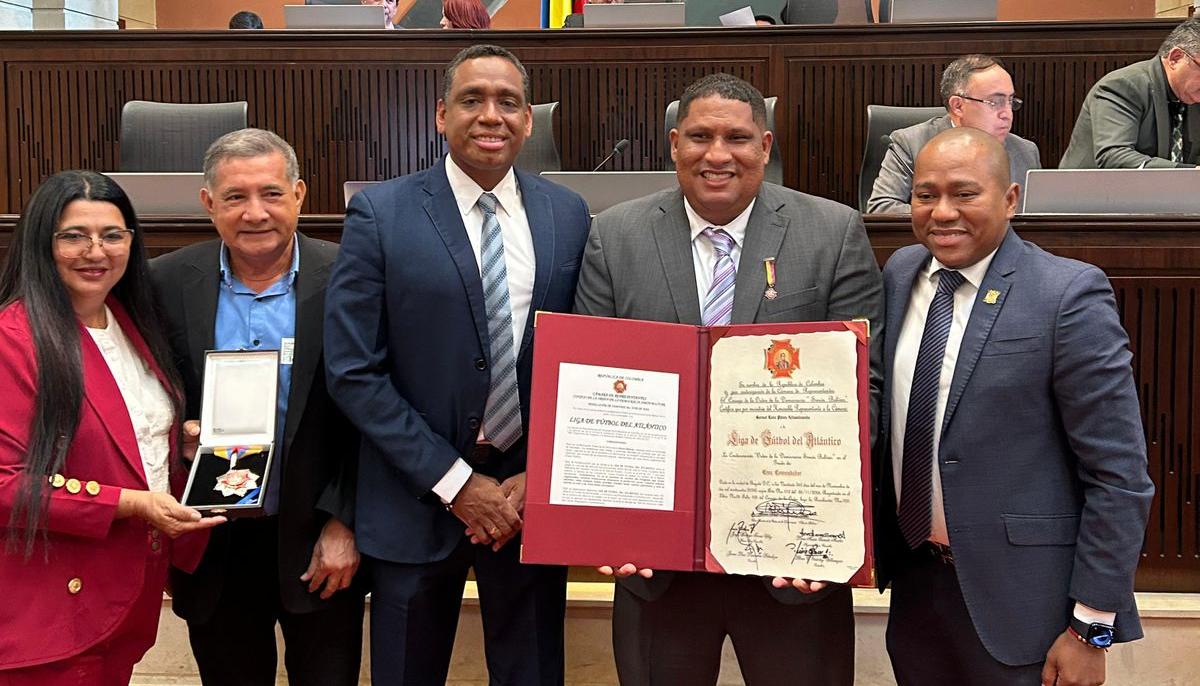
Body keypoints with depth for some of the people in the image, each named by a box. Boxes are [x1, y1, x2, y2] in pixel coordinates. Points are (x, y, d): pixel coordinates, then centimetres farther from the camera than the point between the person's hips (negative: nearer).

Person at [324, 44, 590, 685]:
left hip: (535, 494, 2)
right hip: (418, 498, -2)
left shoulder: (567, 214, 2)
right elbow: (353, 372, -10)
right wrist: (454, 482, -12)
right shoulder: (380, 214, -7)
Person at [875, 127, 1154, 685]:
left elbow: (1119, 476, -13)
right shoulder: (898, 274, 3)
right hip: (913, 579, 5)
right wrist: (869, 539, 7)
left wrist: (1092, 627, -13)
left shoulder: (1070, 294, -14)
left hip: (1016, 598, -5)